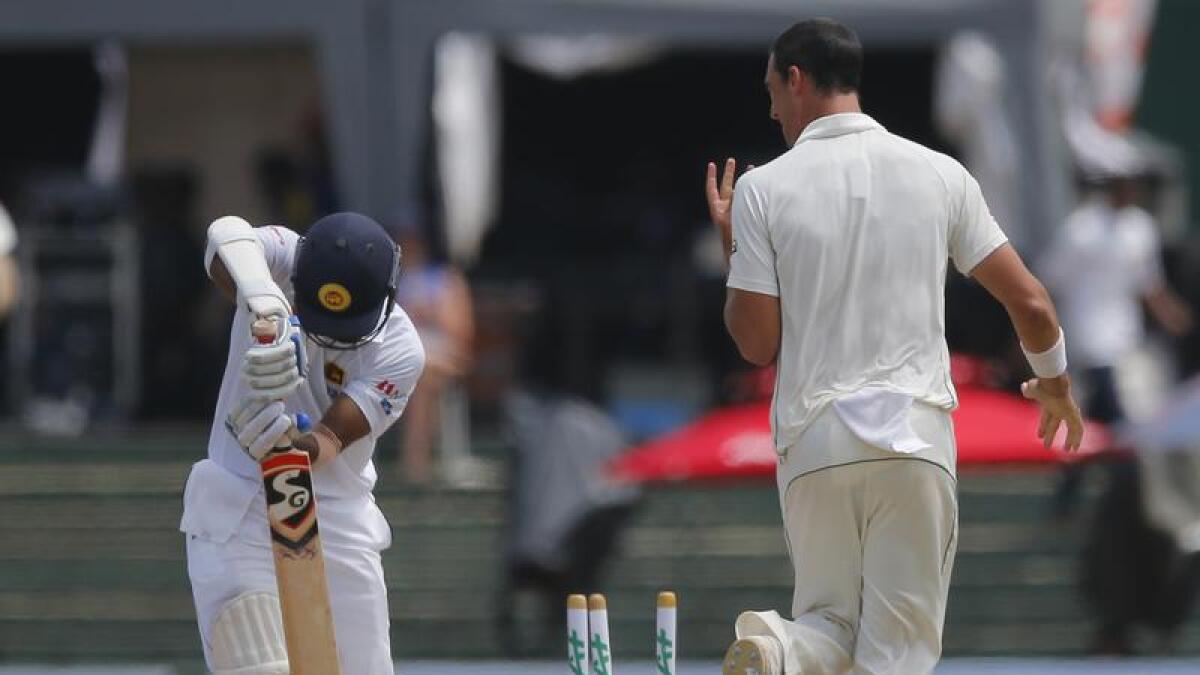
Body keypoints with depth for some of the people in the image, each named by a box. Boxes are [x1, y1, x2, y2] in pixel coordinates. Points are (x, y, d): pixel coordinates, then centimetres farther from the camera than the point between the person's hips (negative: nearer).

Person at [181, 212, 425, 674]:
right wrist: (262, 299, -61)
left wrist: (290, 443, -48)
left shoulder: (400, 351, -14)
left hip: (338, 522, 2)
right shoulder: (280, 259, -15)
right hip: (236, 514, -2)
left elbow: (330, 440, -24)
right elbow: (227, 238, -39)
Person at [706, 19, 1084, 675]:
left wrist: (732, 247, 15)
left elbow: (756, 343, -1)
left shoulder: (764, 189, -2)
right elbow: (1030, 302, 4)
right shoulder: (939, 175, 3)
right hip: (915, 435, 0)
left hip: (814, 441, 0)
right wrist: (1055, 386, 23)